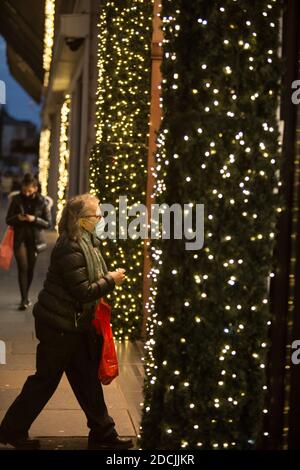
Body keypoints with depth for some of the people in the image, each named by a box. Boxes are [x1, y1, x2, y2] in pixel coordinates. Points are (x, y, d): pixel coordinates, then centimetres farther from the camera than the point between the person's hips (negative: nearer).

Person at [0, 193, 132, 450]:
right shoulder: (70, 248, -23)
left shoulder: (85, 242, 8)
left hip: (75, 324, 9)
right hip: (59, 325, -9)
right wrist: (111, 280, -13)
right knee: (46, 380, 4)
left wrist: (109, 277, 2)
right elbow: (83, 292, -23)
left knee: (87, 378, 13)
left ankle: (102, 433, 23)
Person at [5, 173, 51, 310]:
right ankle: (24, 299, -8)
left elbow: (48, 223, -2)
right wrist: (17, 218, -19)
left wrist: (35, 219, -19)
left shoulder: (42, 201, -4)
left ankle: (26, 296, 26)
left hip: (34, 240, 1)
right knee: (23, 268, -10)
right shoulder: (16, 199, -3)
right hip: (20, 239, -1)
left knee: (30, 269, 8)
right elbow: (8, 220, 2)